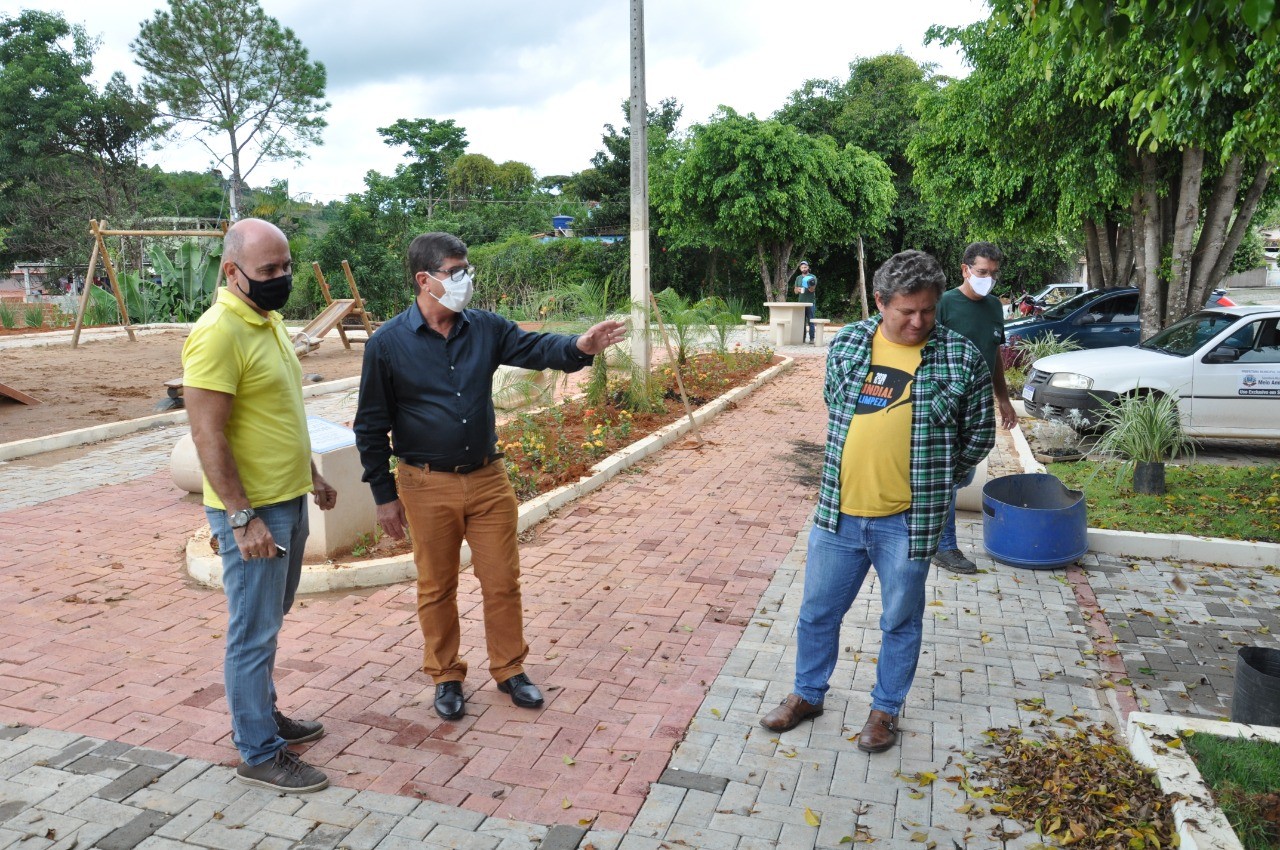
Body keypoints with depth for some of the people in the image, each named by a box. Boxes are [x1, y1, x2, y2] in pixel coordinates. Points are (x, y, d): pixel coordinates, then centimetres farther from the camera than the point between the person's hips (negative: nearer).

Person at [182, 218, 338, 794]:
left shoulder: (268, 320, 9)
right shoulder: (218, 333, -20)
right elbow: (208, 435, -22)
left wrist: (312, 475, 21)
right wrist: (243, 517, -23)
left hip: (289, 500, 9)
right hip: (252, 511, -9)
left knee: (269, 621, 20)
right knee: (255, 631, 3)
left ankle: (261, 715, 37)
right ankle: (259, 754, 16)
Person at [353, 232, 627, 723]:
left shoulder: (485, 328, 1)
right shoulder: (387, 344, -8)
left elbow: (535, 348, -9)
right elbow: (371, 426, -3)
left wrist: (579, 347, -32)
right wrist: (384, 495, -3)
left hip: (487, 479, 3)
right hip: (428, 485, -2)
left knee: (502, 581, 10)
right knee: (437, 589, 12)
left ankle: (509, 670, 29)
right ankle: (446, 678, 31)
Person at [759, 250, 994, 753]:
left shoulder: (961, 358, -8)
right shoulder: (846, 343, 0)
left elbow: (979, 435, 1)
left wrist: (931, 481, 3)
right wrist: (858, 463, 11)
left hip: (907, 520, -3)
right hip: (838, 510, 3)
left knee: (901, 621, 14)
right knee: (817, 611, 16)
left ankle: (886, 710, 36)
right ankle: (808, 695, 37)